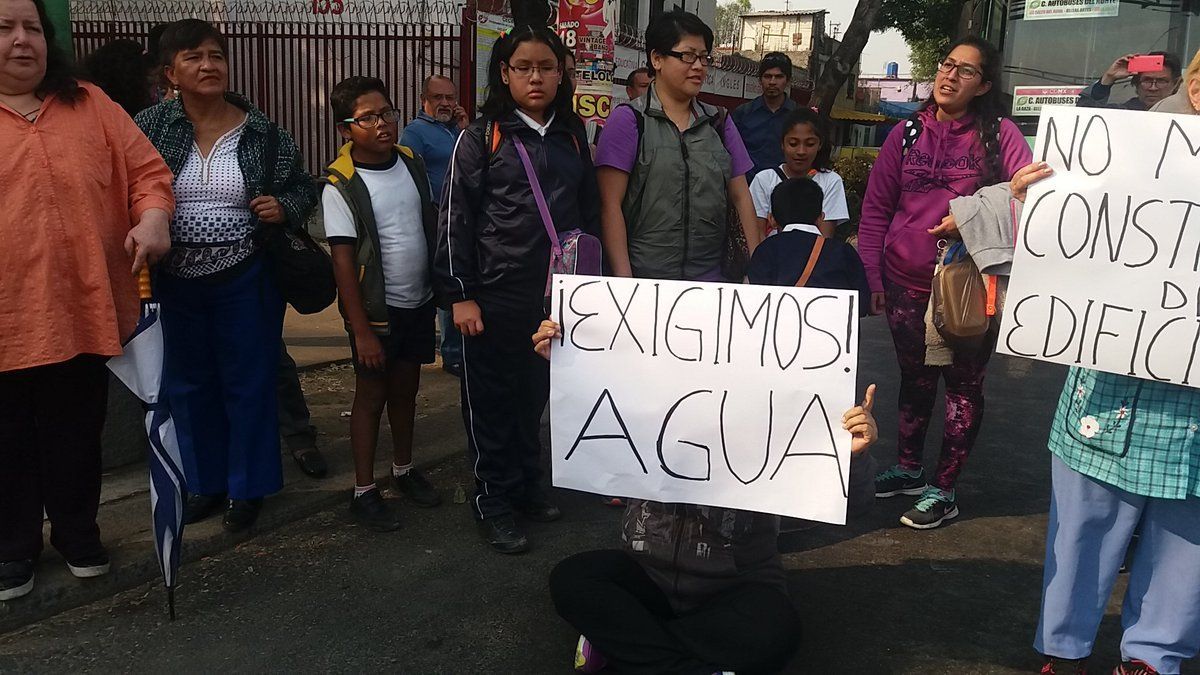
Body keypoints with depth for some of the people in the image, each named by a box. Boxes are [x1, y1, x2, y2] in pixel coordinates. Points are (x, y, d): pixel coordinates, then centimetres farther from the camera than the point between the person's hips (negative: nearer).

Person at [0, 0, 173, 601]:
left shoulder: (90, 106, 5)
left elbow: (146, 170, 4)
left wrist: (153, 215, -16)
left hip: (84, 309, 1)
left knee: (77, 435, 16)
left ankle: (77, 531, 36)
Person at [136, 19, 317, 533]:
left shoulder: (262, 132, -3)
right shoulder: (149, 127, -3)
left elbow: (303, 188, 7)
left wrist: (284, 207, -12)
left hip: (244, 281, -1)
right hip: (176, 283, 2)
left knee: (248, 383, 8)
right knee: (190, 384, 15)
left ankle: (247, 487, 25)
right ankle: (205, 481, 33)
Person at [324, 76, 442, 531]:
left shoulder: (412, 161, 2)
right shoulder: (341, 185, -14)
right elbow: (343, 260, -15)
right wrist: (362, 330, -17)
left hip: (419, 302, 5)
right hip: (376, 308, -5)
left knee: (406, 389, 17)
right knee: (372, 395, 5)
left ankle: (403, 470, 35)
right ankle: (364, 492, 18)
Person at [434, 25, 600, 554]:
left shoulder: (573, 138, 9)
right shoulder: (481, 137, -3)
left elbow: (589, 213, 15)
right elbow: (456, 217, -5)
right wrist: (460, 295, -9)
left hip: (556, 294, 4)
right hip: (496, 296, -4)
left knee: (536, 395, 15)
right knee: (491, 400, 5)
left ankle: (528, 485, 32)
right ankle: (493, 499, 20)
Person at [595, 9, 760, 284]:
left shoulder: (719, 123, 12)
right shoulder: (628, 120, -2)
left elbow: (741, 197, 12)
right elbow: (611, 205, -7)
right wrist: (623, 281, -15)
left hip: (710, 279, 4)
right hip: (645, 278, -4)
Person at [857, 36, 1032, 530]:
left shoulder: (999, 134, -3)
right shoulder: (906, 134, 4)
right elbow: (875, 209, 6)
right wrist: (872, 276, 1)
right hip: (906, 283, 3)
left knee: (963, 382, 5)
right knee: (915, 377, 16)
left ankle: (943, 490, 18)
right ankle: (908, 470, 33)